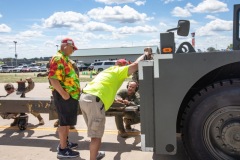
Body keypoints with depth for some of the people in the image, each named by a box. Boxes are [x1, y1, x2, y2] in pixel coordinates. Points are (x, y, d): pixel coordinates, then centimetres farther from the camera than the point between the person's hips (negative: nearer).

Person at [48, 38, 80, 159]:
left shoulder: (65, 58, 18)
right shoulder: (58, 58, -16)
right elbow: (53, 78, -26)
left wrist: (76, 90, 23)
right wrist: (63, 93, -25)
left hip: (71, 95, 10)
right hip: (64, 96, -10)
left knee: (68, 121, 19)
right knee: (64, 122, -2)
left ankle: (65, 142, 33)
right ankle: (63, 149, 9)